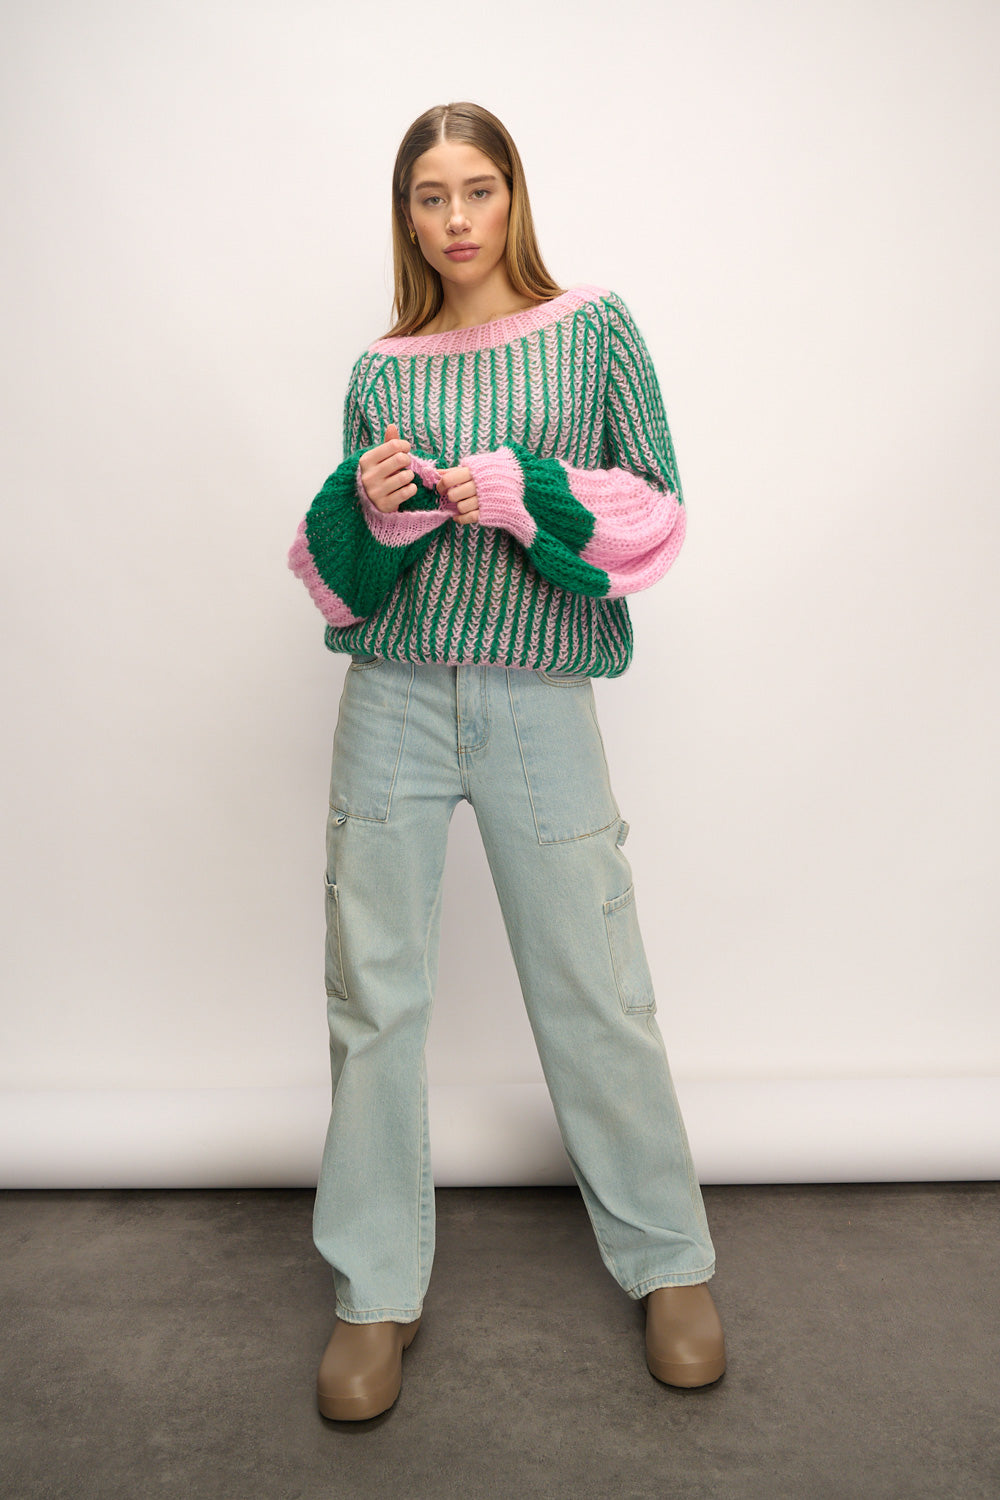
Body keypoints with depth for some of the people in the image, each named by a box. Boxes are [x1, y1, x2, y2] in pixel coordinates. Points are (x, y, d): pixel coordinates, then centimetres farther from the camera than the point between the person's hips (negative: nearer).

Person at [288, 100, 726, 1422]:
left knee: (596, 991, 3)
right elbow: (342, 572, 13)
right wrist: (367, 512, -8)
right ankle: (377, 1292, 22)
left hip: (541, 699, -2)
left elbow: (659, 510, 2)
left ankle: (670, 1262, 26)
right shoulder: (381, 370, 11)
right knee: (375, 993, 5)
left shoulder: (593, 327, 6)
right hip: (395, 699, 3)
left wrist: (525, 495, -12)